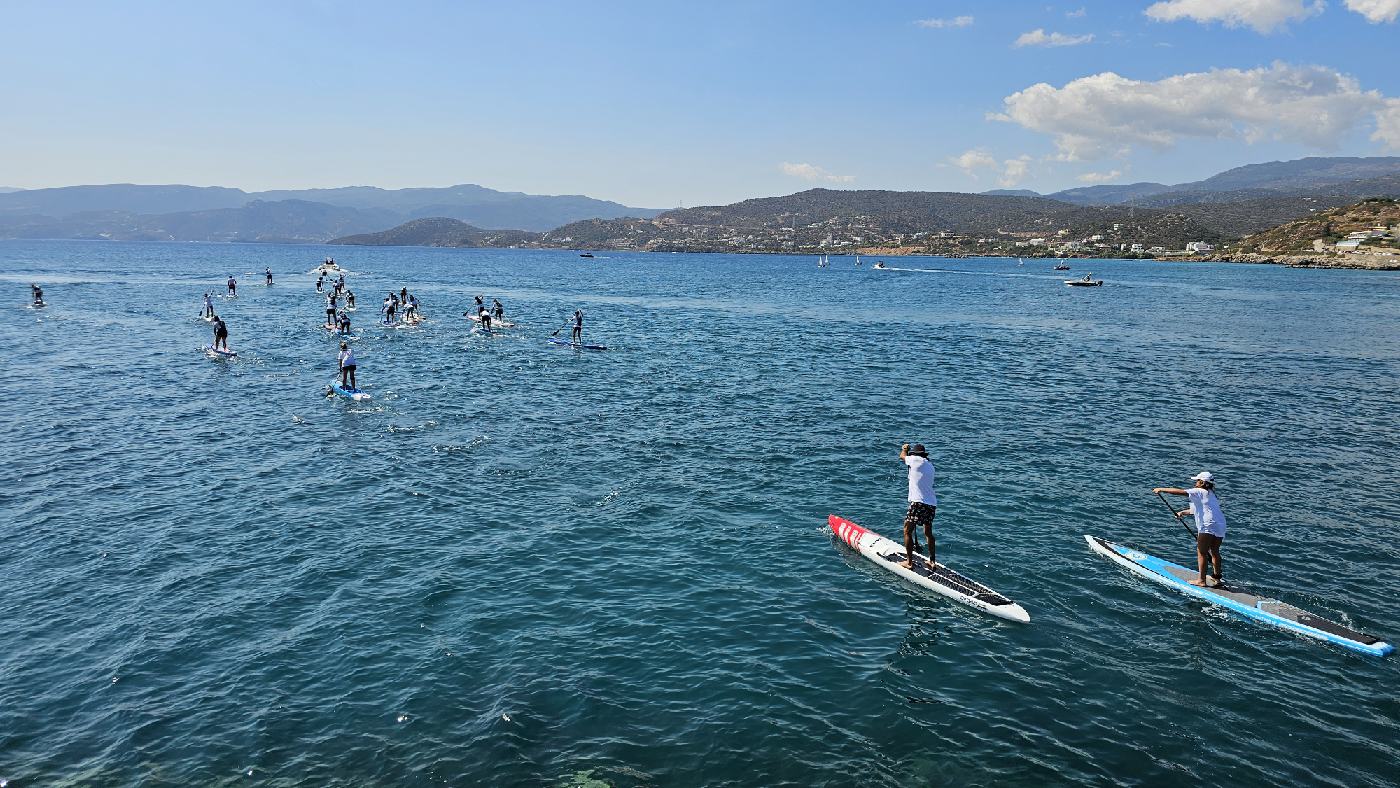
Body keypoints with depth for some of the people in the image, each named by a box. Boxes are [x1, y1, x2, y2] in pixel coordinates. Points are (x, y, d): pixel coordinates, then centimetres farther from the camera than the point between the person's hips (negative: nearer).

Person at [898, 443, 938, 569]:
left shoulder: (916, 460, -6)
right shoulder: (930, 465, 15)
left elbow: (902, 456, 13)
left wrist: (904, 449, 31)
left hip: (919, 503, -8)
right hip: (932, 503, 8)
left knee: (907, 531, 0)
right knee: (928, 532, 19)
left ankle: (909, 562, 0)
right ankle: (932, 561, 24)